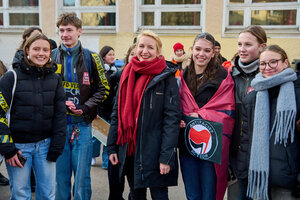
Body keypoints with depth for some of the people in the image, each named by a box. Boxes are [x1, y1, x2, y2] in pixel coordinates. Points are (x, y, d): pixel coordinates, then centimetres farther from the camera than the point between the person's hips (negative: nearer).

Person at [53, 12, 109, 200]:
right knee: (60, 174, 9)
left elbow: (103, 89, 3)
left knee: (82, 175, 4)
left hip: (82, 124, -1)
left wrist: (85, 108, -10)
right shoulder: (51, 57, 5)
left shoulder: (91, 58, 1)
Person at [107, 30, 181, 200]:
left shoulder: (166, 77, -7)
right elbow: (117, 113, 12)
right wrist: (112, 147, 8)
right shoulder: (127, 75, 9)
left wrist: (166, 156, -18)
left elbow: (172, 118, -12)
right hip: (129, 150, 5)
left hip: (154, 150, -5)